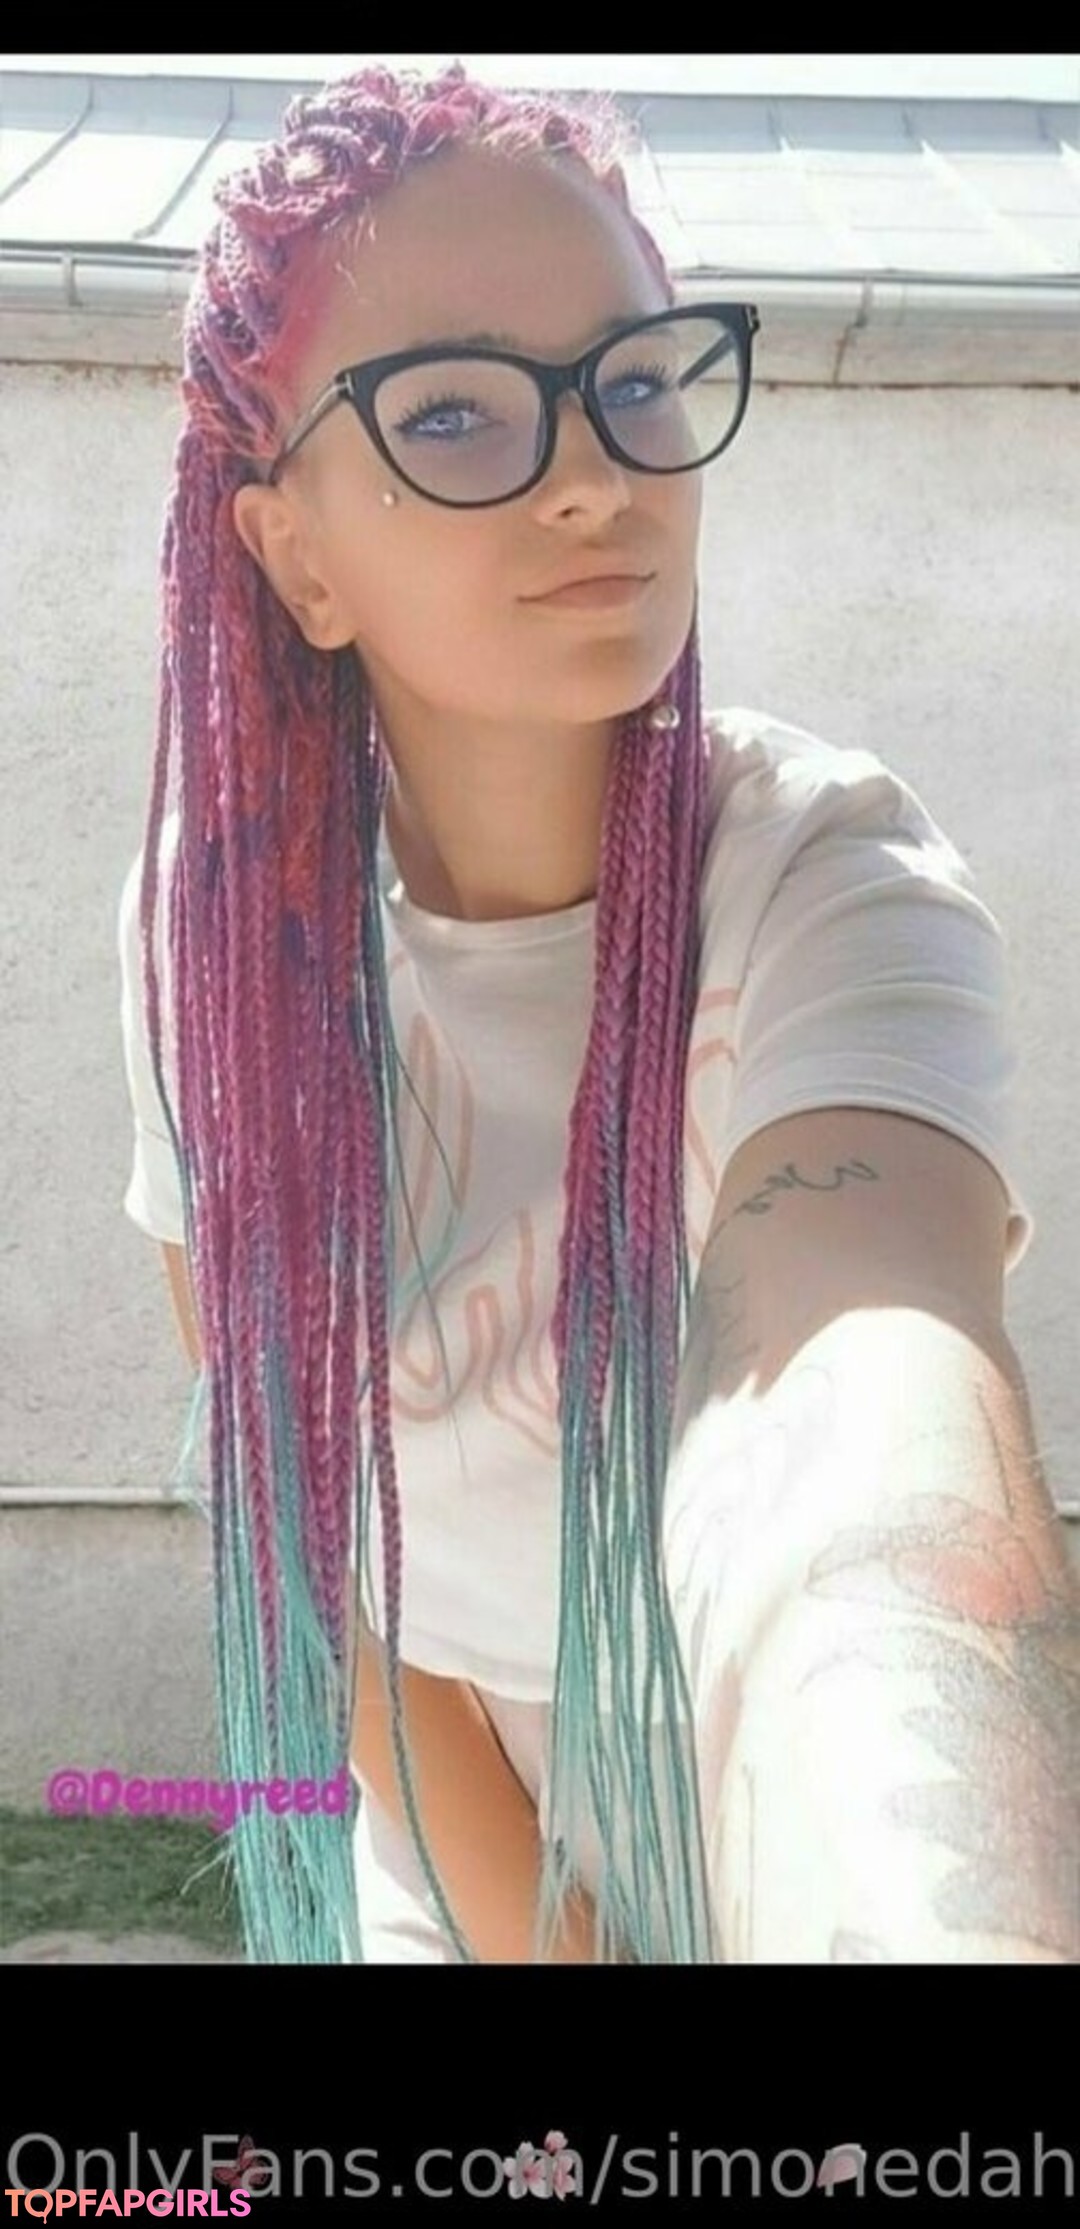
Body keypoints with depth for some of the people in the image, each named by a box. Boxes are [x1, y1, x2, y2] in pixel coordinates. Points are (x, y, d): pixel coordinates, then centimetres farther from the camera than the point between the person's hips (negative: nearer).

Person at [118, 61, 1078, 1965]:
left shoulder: (828, 884, -29)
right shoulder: (218, 912, -17)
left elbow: (866, 1345, -50)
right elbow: (286, 1468, -10)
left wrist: (926, 1903, -69)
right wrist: (512, 1918, -15)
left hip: (757, 1811, -2)